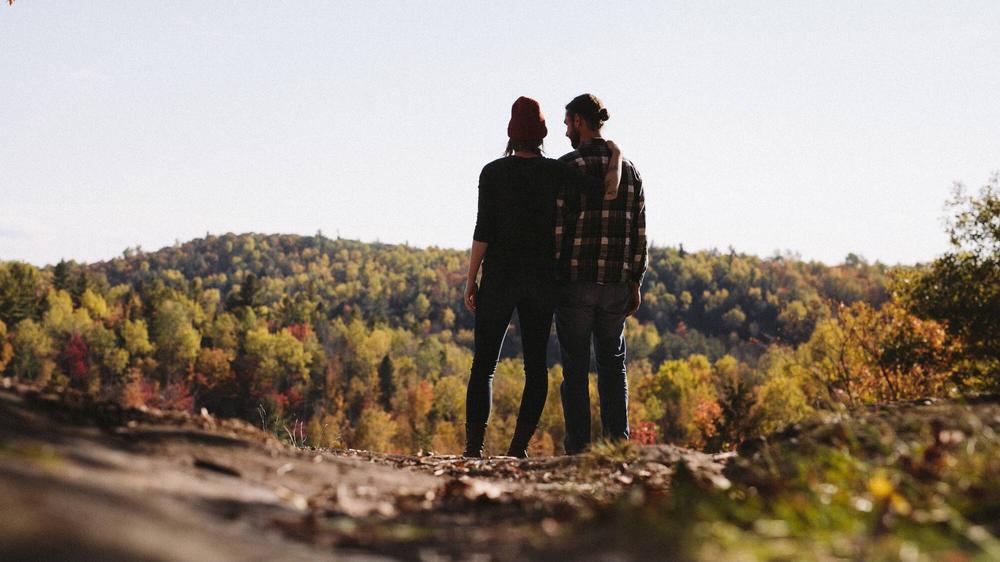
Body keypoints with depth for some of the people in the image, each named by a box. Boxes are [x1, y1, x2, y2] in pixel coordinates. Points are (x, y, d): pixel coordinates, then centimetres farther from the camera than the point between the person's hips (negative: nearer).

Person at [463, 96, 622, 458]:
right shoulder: (555, 172, -3)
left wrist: (471, 280, -2)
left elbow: (483, 230, -9)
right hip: (542, 279, 2)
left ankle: (474, 445, -4)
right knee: (535, 365, 9)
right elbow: (608, 191, -9)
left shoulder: (493, 172, -6)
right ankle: (520, 445, 1)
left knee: (483, 364, 5)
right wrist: (616, 157, 10)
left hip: (499, 277, -1)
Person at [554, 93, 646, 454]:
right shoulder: (628, 169, 9)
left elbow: (555, 225, -12)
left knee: (575, 367, 2)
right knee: (612, 364, 13)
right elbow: (639, 231, 8)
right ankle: (617, 442, 9)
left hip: (574, 281, -4)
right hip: (616, 283, 4)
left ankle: (578, 447, 2)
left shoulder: (567, 167, -8)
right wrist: (635, 282, 13)